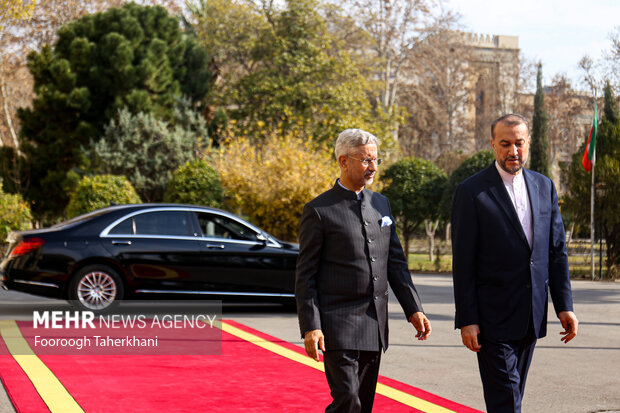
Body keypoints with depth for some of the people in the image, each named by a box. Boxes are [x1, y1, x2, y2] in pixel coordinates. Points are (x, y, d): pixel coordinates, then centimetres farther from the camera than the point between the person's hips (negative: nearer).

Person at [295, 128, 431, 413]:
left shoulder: (381, 204, 13)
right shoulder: (319, 211, -6)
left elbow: (395, 261, 15)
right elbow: (305, 275, -6)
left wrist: (413, 309, 6)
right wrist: (310, 327, -12)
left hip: (375, 324, 6)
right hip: (338, 324, -6)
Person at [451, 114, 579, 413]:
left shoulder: (544, 186, 10)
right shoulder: (471, 192, -7)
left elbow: (557, 250, 11)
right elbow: (463, 262, -8)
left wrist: (564, 306, 5)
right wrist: (466, 320, -12)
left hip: (532, 317, 5)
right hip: (493, 318, -5)